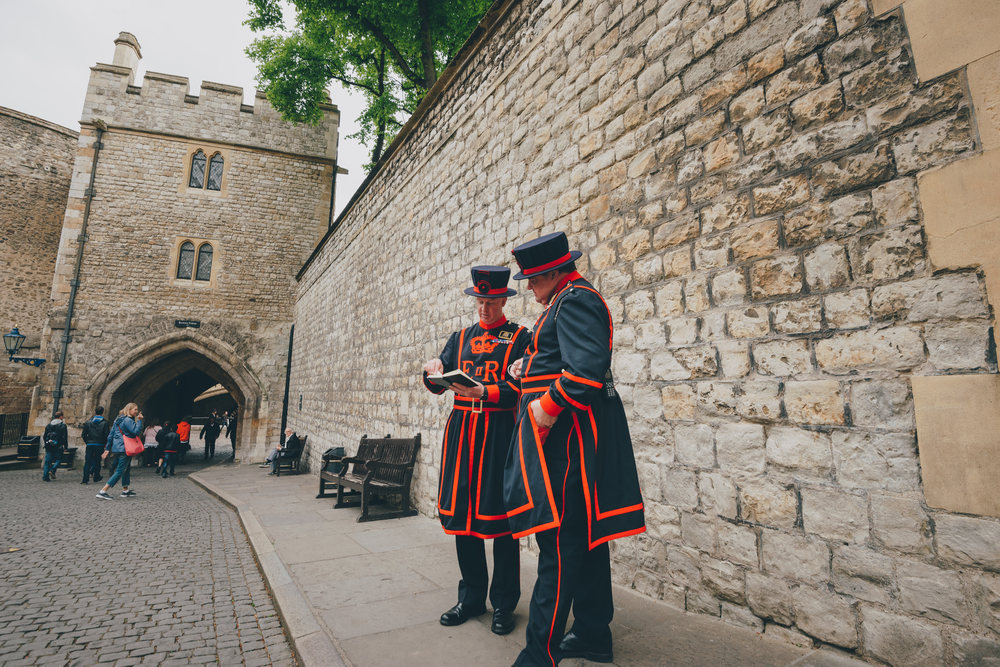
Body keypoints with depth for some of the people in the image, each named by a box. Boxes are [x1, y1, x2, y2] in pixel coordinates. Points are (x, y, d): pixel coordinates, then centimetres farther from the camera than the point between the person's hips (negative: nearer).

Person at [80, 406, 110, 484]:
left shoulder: (88, 422, 4)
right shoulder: (105, 423, -4)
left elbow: (83, 434, 4)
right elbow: (106, 435, -8)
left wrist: (87, 442, 16)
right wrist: (105, 443, 8)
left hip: (90, 445, 1)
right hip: (100, 445, -1)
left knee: (87, 462, 3)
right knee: (97, 461, 13)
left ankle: (85, 479, -2)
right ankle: (96, 477, 22)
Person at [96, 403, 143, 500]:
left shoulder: (118, 420, 15)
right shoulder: (128, 420, -15)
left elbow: (111, 434, 16)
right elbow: (136, 431, -21)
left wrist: (108, 448, 18)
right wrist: (139, 421, -15)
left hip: (119, 448, 10)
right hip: (125, 448, -10)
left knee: (127, 469, 18)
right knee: (120, 471, -6)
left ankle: (125, 490, 25)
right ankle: (103, 491, -9)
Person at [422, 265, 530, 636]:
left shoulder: (519, 337, 2)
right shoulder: (460, 338, 17)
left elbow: (520, 388, -8)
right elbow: (437, 385, 11)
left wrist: (483, 391, -23)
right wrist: (433, 370, -11)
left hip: (499, 431, -4)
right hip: (461, 429, 5)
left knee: (500, 517, 0)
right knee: (461, 513, 9)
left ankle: (504, 604, 18)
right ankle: (471, 598, 26)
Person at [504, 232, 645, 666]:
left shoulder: (574, 300, -12)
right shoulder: (568, 300, 21)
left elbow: (586, 369, -26)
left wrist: (547, 406, -22)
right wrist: (530, 367, 13)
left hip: (564, 434, -11)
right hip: (568, 431, 11)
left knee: (558, 543, -5)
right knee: (584, 535, 16)